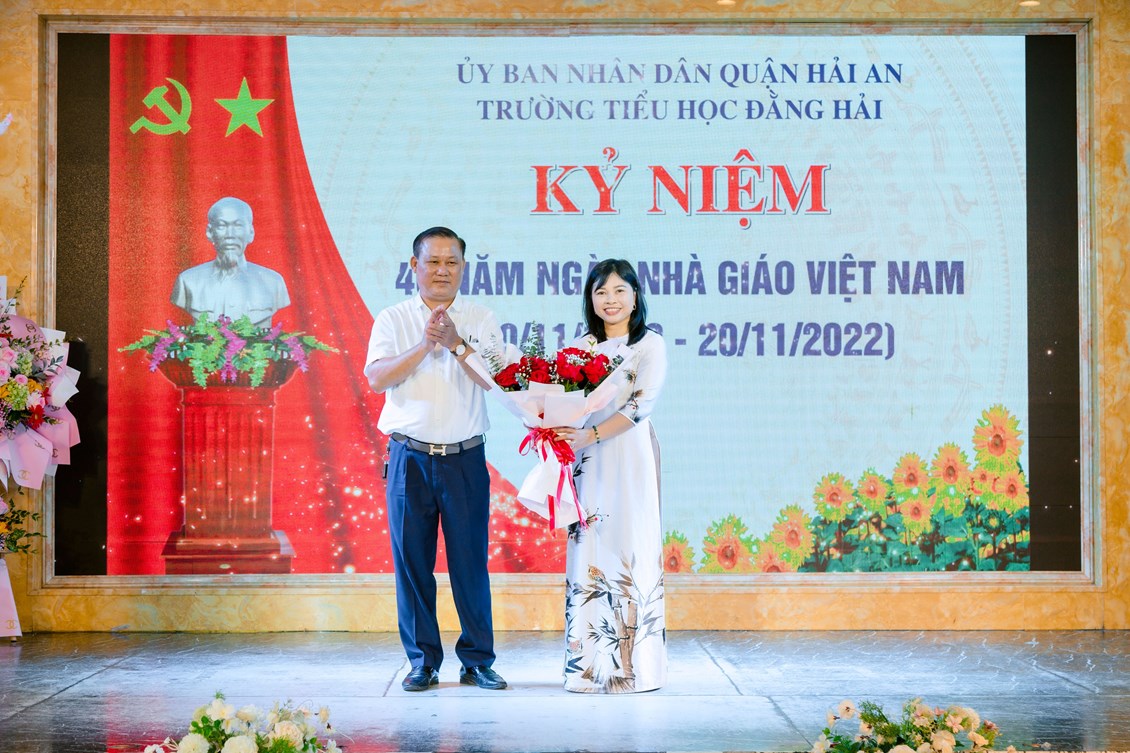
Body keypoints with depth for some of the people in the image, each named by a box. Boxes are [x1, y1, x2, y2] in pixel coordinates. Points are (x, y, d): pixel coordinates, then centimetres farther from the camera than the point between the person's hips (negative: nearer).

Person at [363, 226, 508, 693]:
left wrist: (456, 343, -18)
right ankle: (422, 662, 12)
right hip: (410, 457, 1)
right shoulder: (393, 320, 7)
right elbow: (377, 378, -7)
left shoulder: (481, 321, 7)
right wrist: (425, 345, -16)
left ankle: (477, 662, 10)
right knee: (411, 560, 2)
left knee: (470, 561, 0)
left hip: (465, 459, 0)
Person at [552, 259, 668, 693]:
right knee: (588, 549, 2)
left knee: (630, 550, -5)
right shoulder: (580, 347, 14)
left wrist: (591, 435, -21)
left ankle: (633, 665, 1)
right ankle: (590, 664, 6)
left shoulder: (650, 345, 1)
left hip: (630, 458, -4)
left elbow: (642, 404, -11)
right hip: (586, 461, 4)